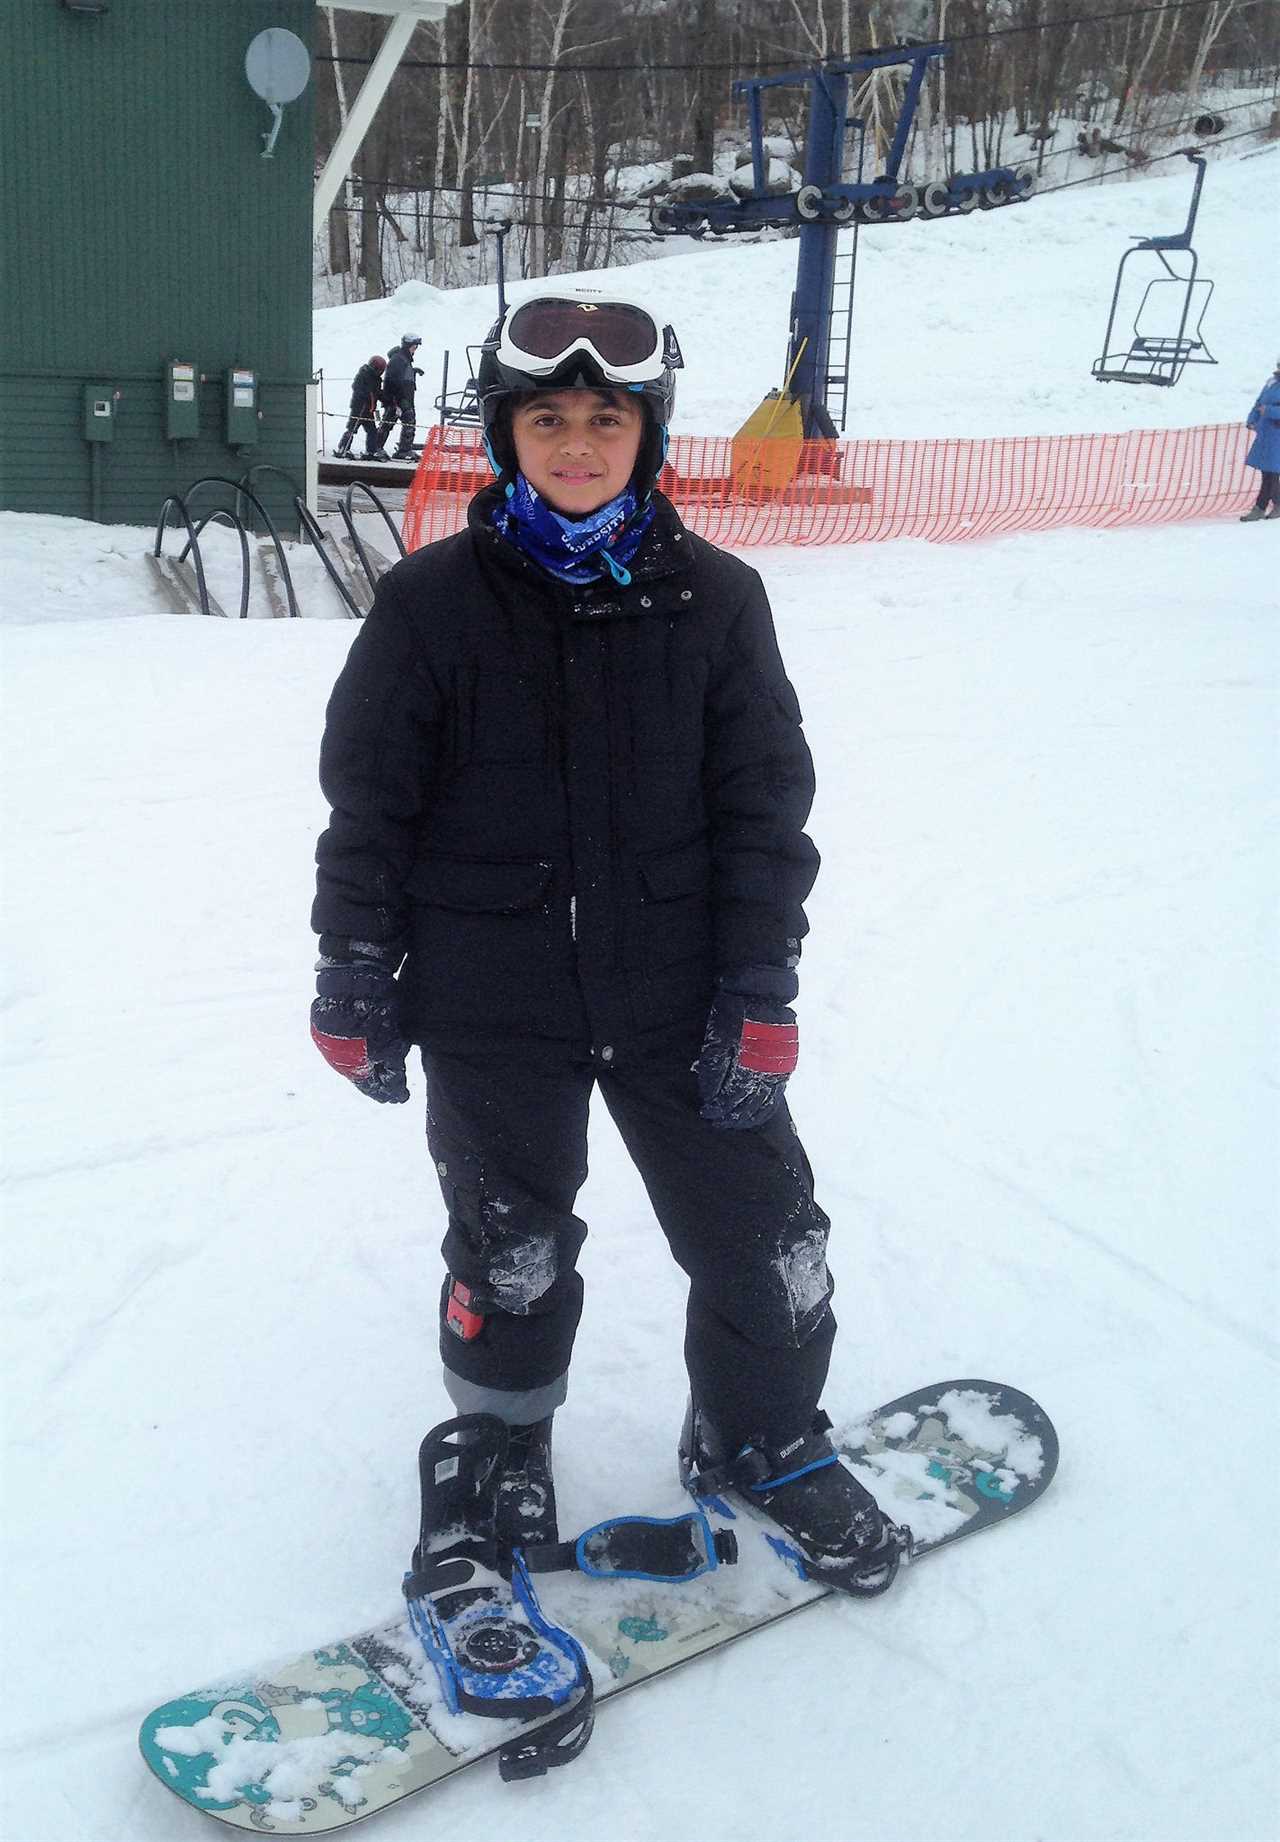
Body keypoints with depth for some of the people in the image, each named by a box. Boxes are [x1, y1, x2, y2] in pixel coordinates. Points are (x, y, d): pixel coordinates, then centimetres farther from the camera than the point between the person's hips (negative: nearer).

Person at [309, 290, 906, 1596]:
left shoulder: (713, 598, -1)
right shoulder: (432, 602, -4)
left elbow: (765, 801, 0)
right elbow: (366, 800, 0)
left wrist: (761, 990, -4)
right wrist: (355, 979, 1)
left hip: (679, 988, 2)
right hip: (492, 999, -1)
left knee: (763, 1231, 9)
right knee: (509, 1248, 14)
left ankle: (762, 1439, 37)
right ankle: (503, 1446, 41)